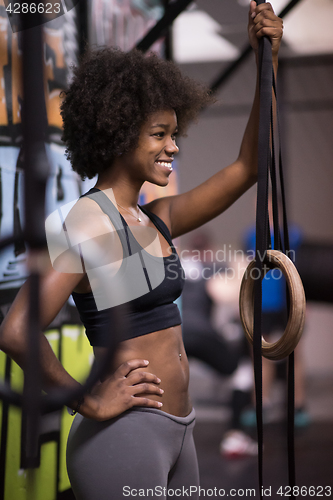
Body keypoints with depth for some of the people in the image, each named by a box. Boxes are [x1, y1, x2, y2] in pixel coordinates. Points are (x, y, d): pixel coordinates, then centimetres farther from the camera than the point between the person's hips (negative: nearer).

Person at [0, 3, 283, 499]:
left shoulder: (156, 219, 10)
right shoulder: (88, 222, -15)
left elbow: (246, 168, 15)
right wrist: (90, 401, -15)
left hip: (174, 434, 9)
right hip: (125, 436, -9)